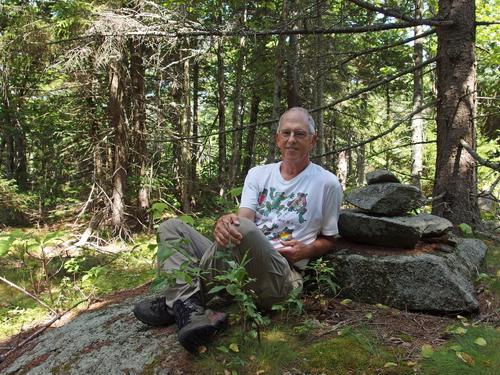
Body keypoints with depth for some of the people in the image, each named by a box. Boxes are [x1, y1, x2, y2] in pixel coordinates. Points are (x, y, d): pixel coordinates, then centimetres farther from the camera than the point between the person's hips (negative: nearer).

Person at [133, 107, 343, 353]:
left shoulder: (327, 183, 7)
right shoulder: (258, 174, 17)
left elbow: (328, 240, 15)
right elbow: (243, 217, 0)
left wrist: (306, 250, -8)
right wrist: (224, 222, -24)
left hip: (281, 275, -5)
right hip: (236, 265, 5)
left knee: (244, 229, -36)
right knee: (171, 227, -4)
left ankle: (176, 300, -17)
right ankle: (190, 309, -28)